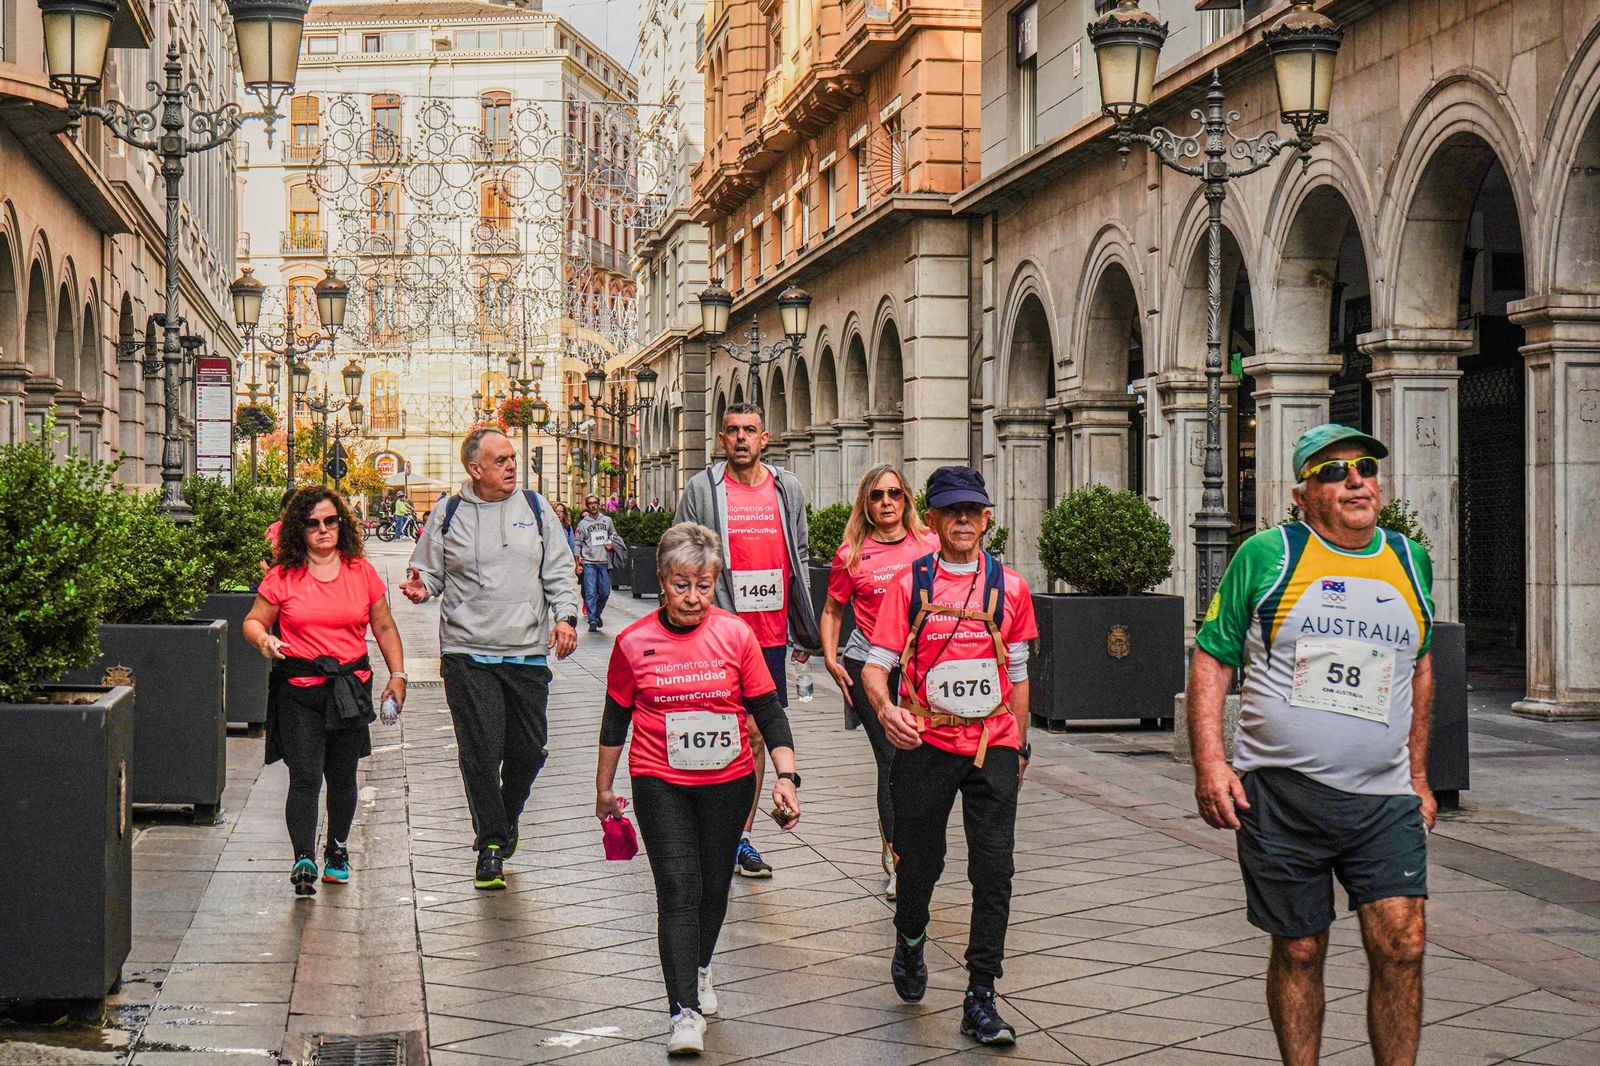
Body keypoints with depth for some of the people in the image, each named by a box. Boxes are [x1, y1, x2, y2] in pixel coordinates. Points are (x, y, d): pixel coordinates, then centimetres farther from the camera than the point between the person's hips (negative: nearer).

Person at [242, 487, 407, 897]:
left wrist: (398, 674, 10)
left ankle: (338, 849, 31)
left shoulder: (362, 572, 6)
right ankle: (304, 860, -12)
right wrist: (263, 639, -15)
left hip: (350, 686, 2)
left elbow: (384, 627, 14)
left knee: (342, 777, 12)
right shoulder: (283, 577, 0)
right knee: (305, 778, -11)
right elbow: (253, 621, 8)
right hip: (298, 689, -2)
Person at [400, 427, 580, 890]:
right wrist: (421, 588, -12)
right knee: (481, 752, -6)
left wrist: (565, 615, -4)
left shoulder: (534, 507, 7)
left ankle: (507, 817, 35)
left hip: (528, 652, 2)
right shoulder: (448, 514, 3)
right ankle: (491, 843, 8)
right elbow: (430, 570, 10)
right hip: (468, 653, -2)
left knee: (529, 750, 7)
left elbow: (559, 570, 10)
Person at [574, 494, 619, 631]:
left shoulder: (607, 520, 9)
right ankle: (592, 621, -5)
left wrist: (611, 544, 0)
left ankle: (597, 613, 27)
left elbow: (614, 535, 22)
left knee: (605, 592, 4)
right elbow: (577, 544, 5)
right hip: (588, 563, -2)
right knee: (590, 593, -7)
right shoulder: (583, 524, 2)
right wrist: (577, 564, 0)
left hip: (604, 562, 2)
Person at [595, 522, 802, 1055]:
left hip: (728, 782, 2)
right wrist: (604, 787, 14)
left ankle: (700, 968, 43)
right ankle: (686, 1011, -9)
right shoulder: (634, 642, -6)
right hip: (661, 784, -2)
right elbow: (616, 718, 7)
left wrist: (786, 777, -9)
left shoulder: (735, 634, -6)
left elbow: (768, 711, -1)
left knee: (714, 883, 17)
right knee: (678, 890, -10)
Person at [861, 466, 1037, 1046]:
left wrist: (1020, 744, 15)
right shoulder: (909, 585, -1)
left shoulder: (1009, 586, 4)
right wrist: (885, 708, -24)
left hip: (992, 744, 1)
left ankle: (980, 999, 1)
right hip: (926, 743, -1)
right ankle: (910, 943, 42)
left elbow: (1017, 672, 13)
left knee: (994, 869, -6)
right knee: (920, 861, 10)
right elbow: (877, 663, -4)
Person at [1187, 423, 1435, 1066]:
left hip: (1385, 801, 2)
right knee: (1299, 952, 6)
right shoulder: (1267, 555, -1)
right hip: (1279, 796, -2)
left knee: (1402, 947, -8)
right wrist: (1209, 761, -11)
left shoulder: (1410, 562, 11)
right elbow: (1211, 658, 0)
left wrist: (1418, 776, 20)